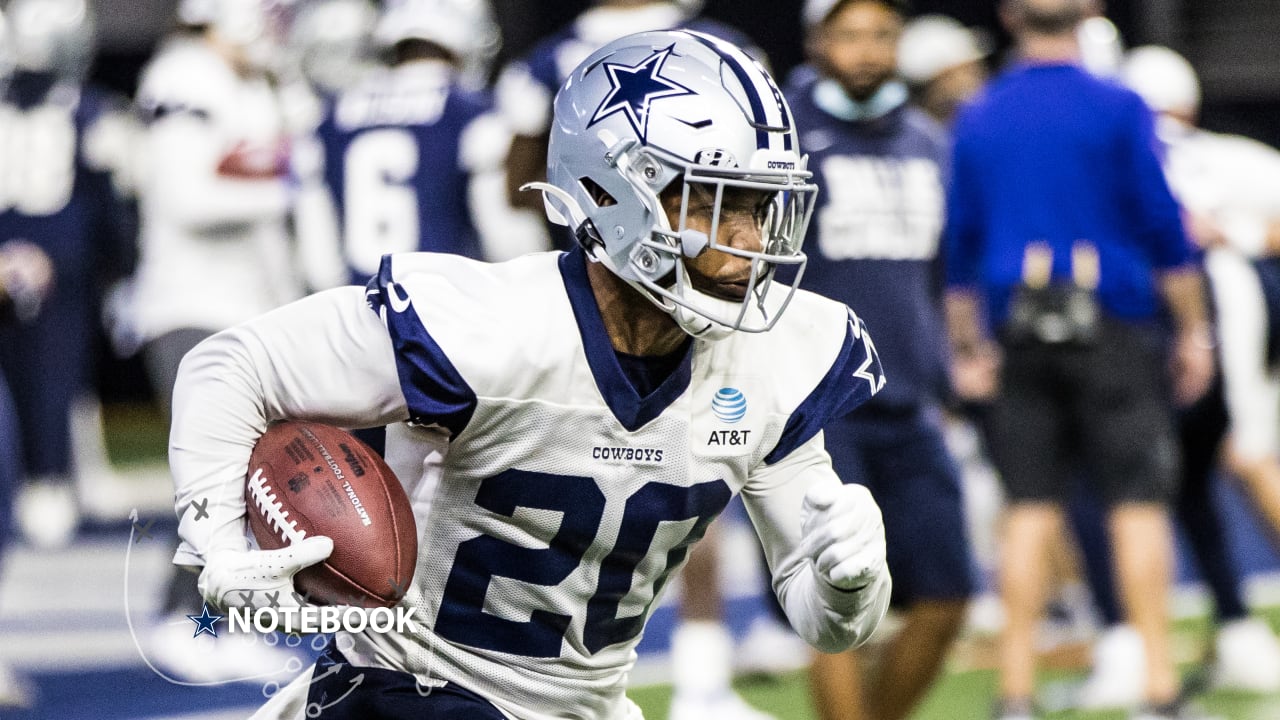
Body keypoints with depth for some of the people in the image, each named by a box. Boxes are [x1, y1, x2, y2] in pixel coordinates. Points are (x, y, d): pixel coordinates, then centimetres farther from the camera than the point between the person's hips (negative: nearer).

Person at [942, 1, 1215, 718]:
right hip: (1114, 325, -3)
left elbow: (960, 241, 12)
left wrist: (968, 343, 21)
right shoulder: (1117, 109, -5)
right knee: (1139, 504, -1)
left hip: (1022, 334, 3)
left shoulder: (978, 121, 6)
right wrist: (1194, 330, 2)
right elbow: (1163, 227, -6)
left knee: (1031, 510, 5)